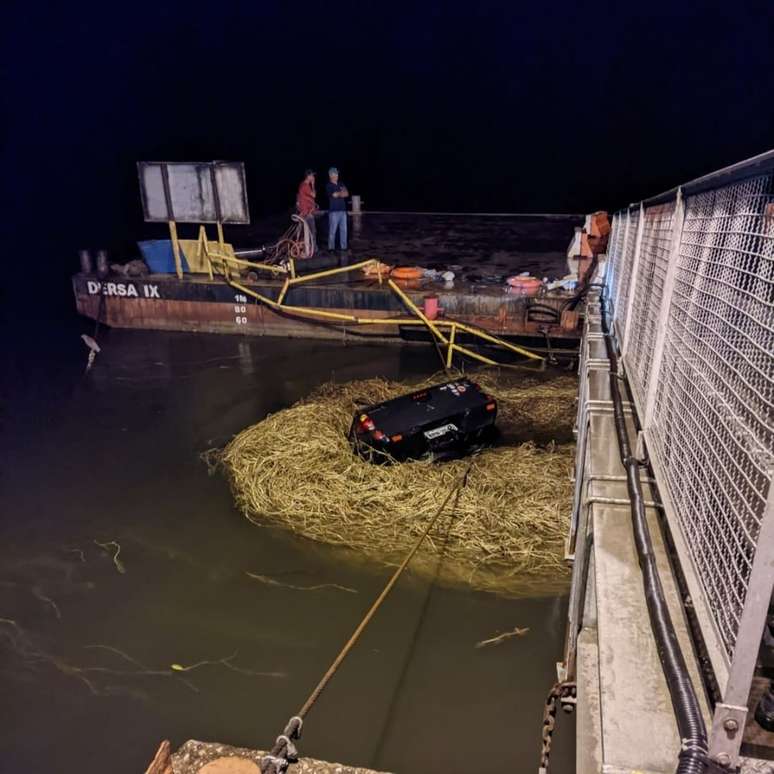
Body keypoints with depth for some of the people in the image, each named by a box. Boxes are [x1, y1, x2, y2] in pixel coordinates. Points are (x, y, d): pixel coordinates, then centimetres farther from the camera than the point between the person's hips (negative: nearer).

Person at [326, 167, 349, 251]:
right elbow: (334, 195, -13)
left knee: (344, 230, 6)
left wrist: (338, 193, -8)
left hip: (343, 210, 6)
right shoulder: (329, 186, -2)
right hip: (333, 211, -6)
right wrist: (341, 192, 3)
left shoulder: (341, 184, 16)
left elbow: (347, 194, 6)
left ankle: (344, 247, 12)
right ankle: (331, 247, 1)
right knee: (332, 230, -4)